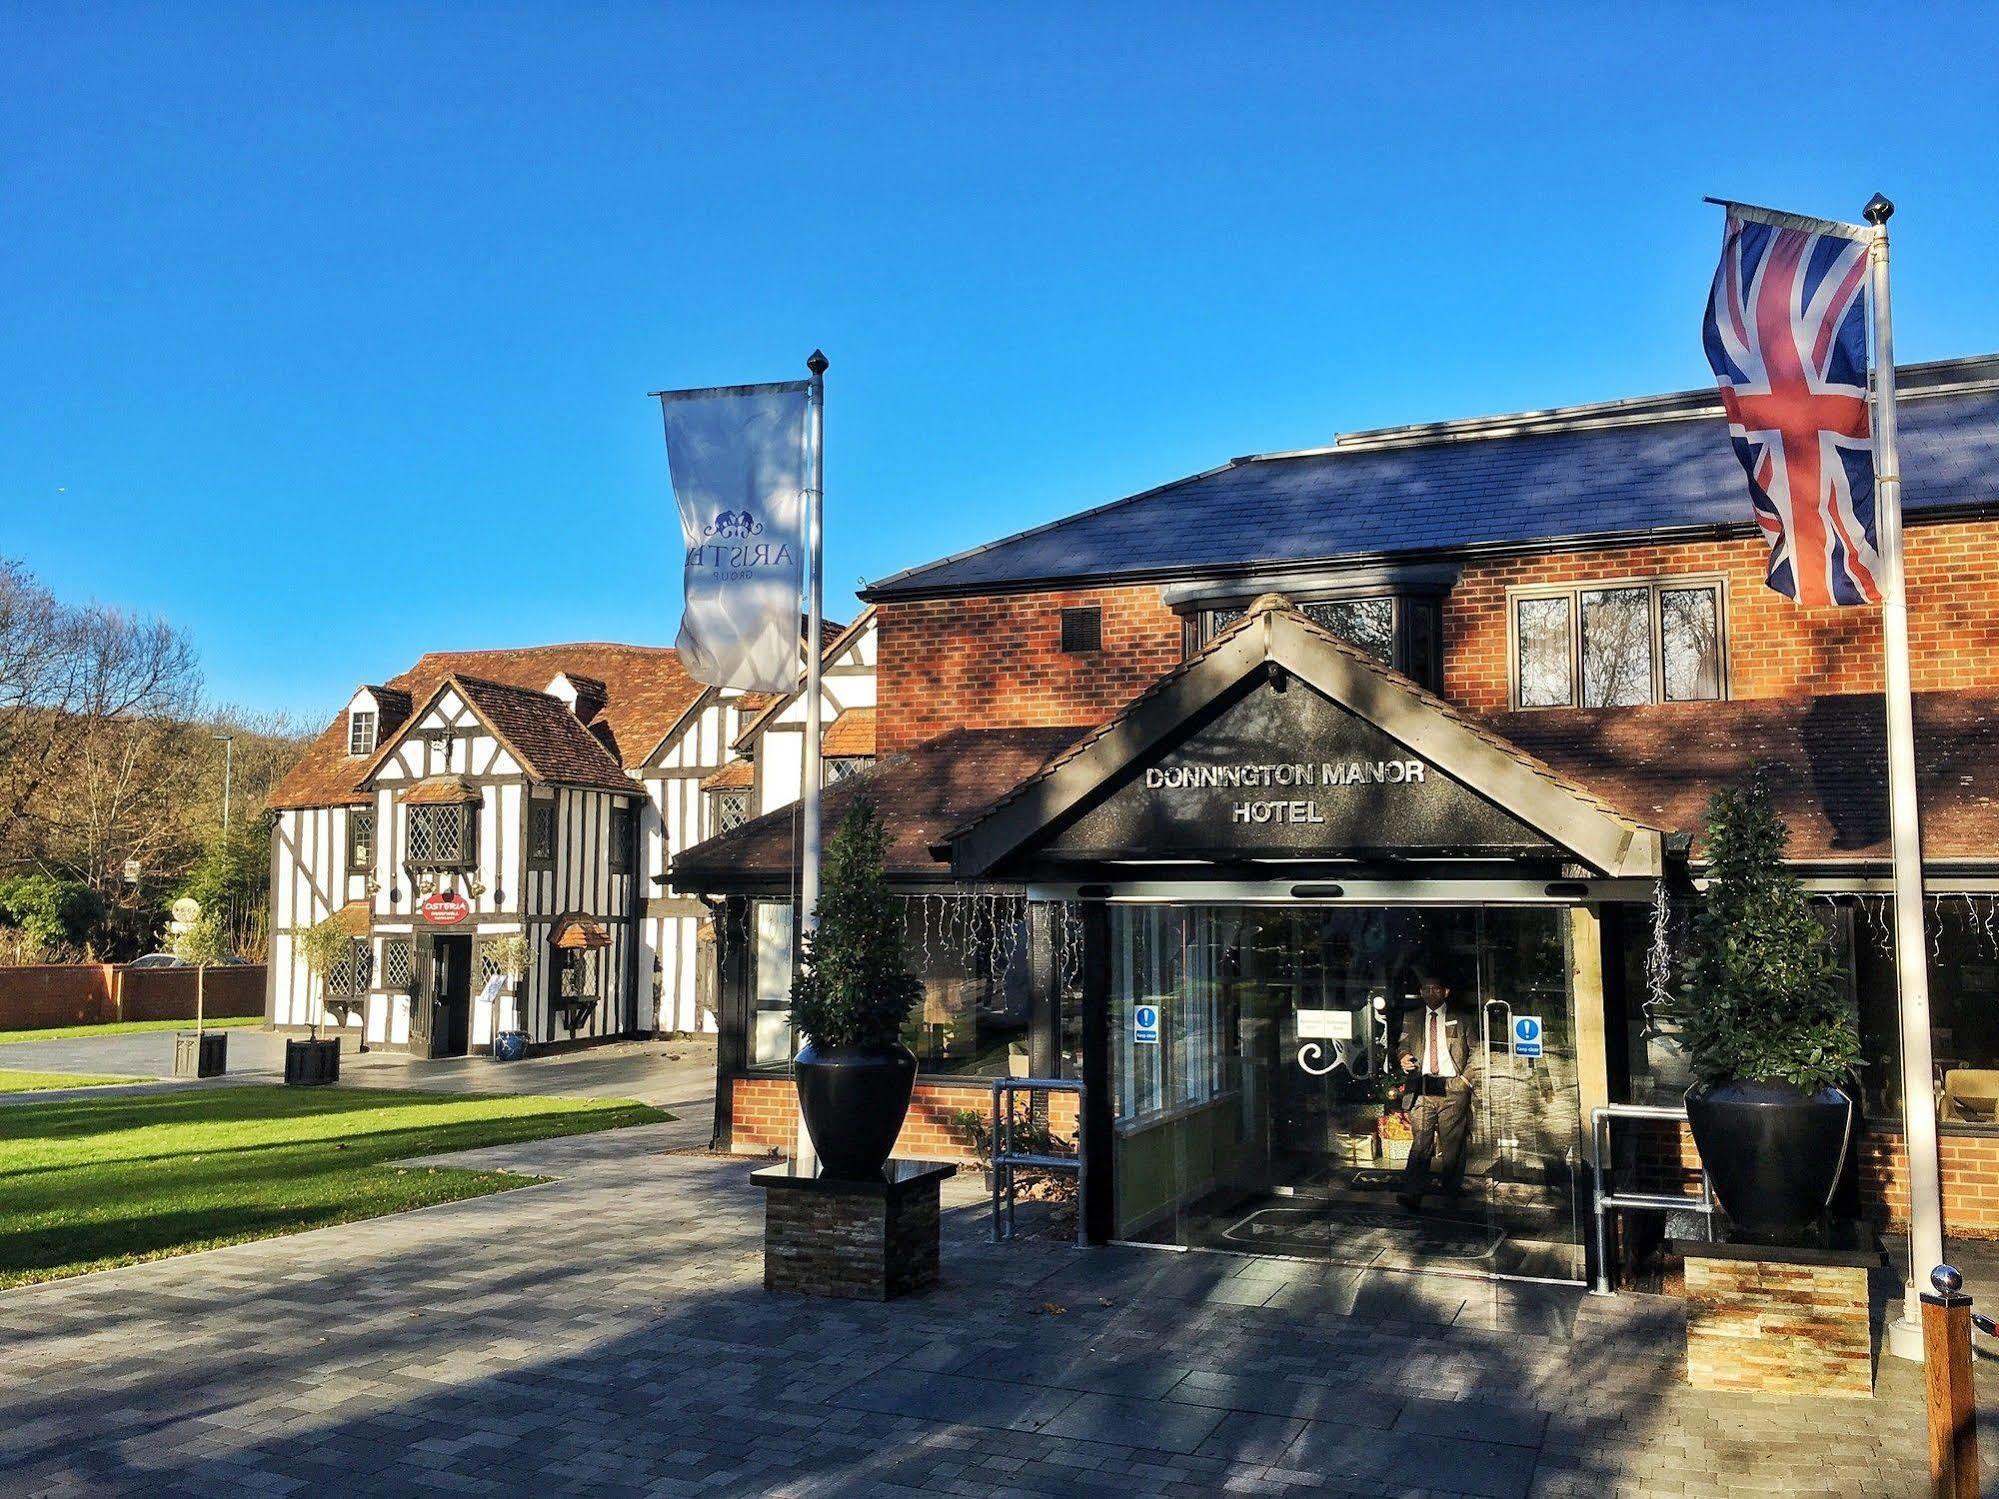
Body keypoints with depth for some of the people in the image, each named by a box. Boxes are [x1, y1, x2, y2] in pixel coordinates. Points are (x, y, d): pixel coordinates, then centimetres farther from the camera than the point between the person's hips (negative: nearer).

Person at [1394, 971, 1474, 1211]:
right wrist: (1404, 1057, -1)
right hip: (1423, 1088, 0)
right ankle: (1412, 1193, -16)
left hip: (1452, 1087, 0)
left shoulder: (1460, 1020, 10)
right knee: (1421, 1142, -10)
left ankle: (1451, 1190, 11)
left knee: (1453, 1142, 1)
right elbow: (1404, 1044, 22)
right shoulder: (1411, 1019, 16)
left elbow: (1476, 1052, 11)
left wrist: (1466, 1079, -2)